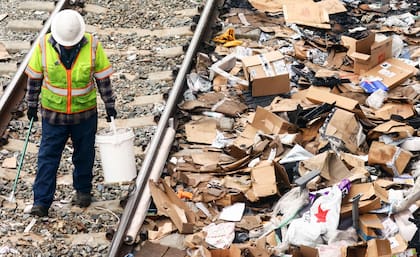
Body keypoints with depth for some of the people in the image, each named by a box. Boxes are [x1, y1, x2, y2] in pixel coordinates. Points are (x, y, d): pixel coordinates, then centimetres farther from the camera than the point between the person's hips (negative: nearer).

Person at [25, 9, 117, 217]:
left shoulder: (92, 46, -14)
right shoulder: (44, 45, -14)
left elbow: (103, 77, -1)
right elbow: (34, 77, 0)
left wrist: (109, 104, 3)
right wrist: (32, 104, 6)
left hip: (85, 113, 0)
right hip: (53, 113, 0)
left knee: (84, 155, 14)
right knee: (47, 157, -1)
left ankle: (83, 190, 34)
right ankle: (41, 202, 2)